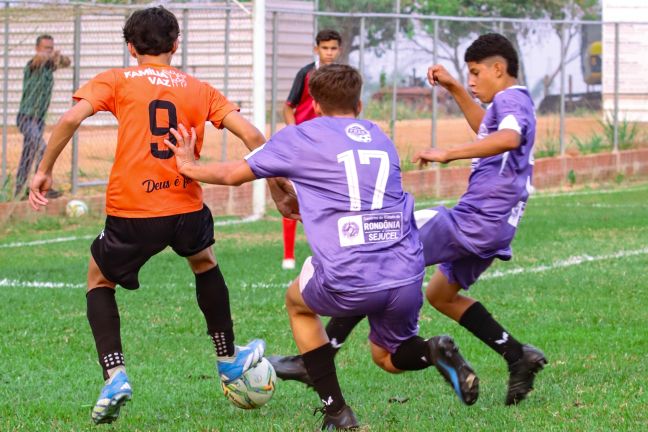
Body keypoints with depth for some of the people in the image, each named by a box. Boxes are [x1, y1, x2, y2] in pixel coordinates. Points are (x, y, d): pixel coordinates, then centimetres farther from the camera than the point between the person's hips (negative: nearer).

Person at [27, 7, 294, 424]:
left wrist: (44, 170, -1)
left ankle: (115, 377, 3)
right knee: (205, 263, 35)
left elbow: (72, 118, -10)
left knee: (99, 280, 23)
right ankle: (229, 360, 44)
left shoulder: (117, 81, 6)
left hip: (131, 215, -2)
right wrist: (278, 186, 14)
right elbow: (252, 135, 4)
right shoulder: (200, 90, 12)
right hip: (187, 207, 2)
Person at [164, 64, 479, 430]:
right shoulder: (381, 138, 20)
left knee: (297, 302, 30)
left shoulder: (300, 138, 8)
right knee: (389, 357, 29)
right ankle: (434, 351, -7)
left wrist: (189, 166, 40)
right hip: (407, 280, 4)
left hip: (349, 283, -4)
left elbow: (234, 174, 20)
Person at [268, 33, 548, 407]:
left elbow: (509, 137, -34)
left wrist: (448, 153, -36)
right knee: (441, 294, 27)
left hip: (472, 219, -10)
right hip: (494, 230, 10)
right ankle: (519, 356, 15)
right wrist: (453, 88, 34)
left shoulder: (509, 99, -11)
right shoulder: (514, 104, 21)